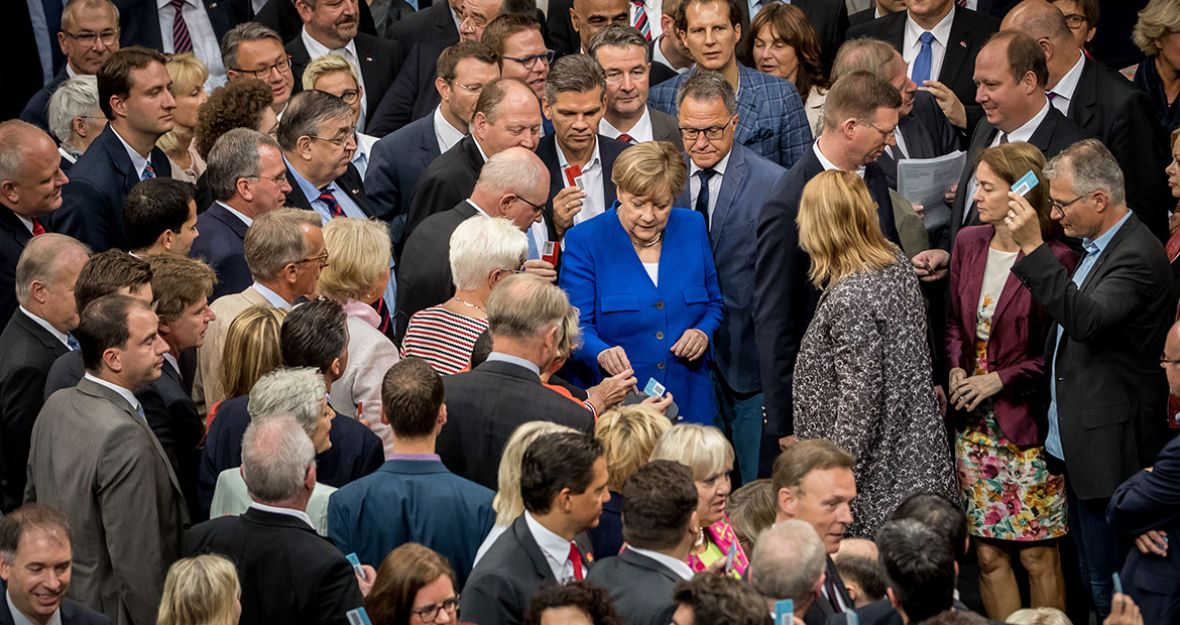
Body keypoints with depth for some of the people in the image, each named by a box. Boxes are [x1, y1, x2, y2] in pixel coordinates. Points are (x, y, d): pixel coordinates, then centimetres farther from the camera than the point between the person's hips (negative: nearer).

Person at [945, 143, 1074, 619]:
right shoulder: (969, 243, 6)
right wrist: (956, 370, 1)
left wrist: (1001, 379, -13)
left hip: (1028, 423, -6)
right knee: (988, 555, 9)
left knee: (1038, 556, 1)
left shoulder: (1055, 259, -14)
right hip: (975, 423, 6)